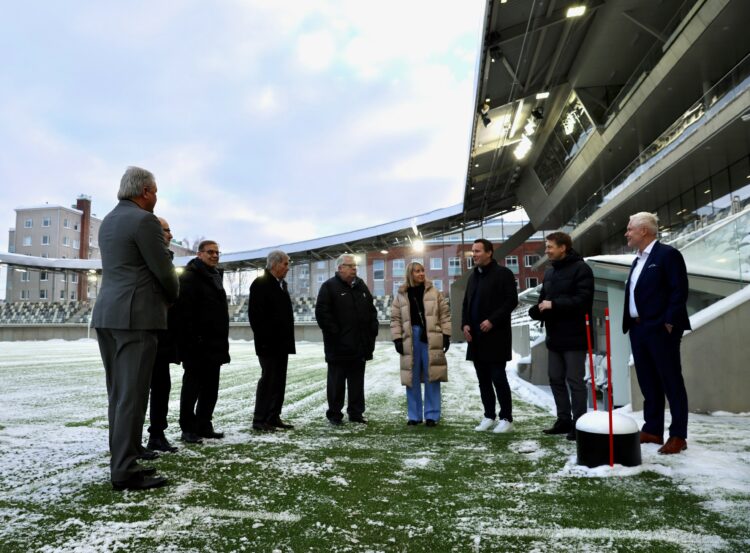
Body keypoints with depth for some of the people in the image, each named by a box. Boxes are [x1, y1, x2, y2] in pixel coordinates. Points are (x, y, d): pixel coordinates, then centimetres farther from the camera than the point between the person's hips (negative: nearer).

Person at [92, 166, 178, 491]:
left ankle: (121, 463, 19)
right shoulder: (145, 220, -9)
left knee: (118, 394, 12)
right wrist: (173, 296, 9)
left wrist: (161, 294, 18)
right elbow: (163, 271, -11)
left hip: (106, 315, 9)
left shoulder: (108, 221, 18)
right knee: (132, 395, -5)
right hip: (135, 316, -9)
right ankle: (125, 472, -1)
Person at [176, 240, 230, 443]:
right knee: (192, 386, -1)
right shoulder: (189, 278, -8)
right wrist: (191, 340, -24)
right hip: (197, 345, -9)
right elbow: (184, 312, -18)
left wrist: (223, 341, 19)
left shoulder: (216, 277, 19)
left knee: (211, 388, 13)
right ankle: (188, 428, 8)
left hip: (214, 345, 9)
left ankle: (204, 425, 22)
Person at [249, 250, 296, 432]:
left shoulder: (281, 284, 17)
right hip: (269, 343, -8)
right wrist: (263, 338, -18)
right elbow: (255, 314, -16)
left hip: (282, 342, 8)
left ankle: (274, 417, 18)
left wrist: (288, 338, 15)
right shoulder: (260, 284, -9)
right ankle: (259, 420, 3)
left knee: (279, 380, 10)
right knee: (268, 379, -5)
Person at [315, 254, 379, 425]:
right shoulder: (330, 287, -6)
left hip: (360, 345, 6)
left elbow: (372, 311, 18)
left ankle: (356, 413, 22)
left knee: (357, 381, 12)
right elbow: (322, 313, -13)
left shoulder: (361, 286, 14)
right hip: (339, 346, -6)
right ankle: (334, 414, 14)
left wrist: (372, 331, 8)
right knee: (337, 381, 3)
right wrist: (335, 333, -16)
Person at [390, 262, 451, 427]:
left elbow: (444, 314, 5)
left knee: (432, 377, 2)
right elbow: (395, 319, 6)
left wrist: (446, 335, -1)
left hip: (431, 338, -1)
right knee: (412, 378, 6)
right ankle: (414, 415, 16)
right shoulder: (401, 295, 6)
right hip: (411, 339, 1)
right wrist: (397, 339, -2)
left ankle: (432, 415, 12)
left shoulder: (434, 292, 5)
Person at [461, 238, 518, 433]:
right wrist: (465, 324, 4)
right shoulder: (473, 276, 17)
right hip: (476, 336, 7)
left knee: (498, 377, -5)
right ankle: (489, 416, 20)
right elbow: (466, 303, 20)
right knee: (483, 379, 10)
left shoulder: (503, 273, -5)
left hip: (495, 335, -7)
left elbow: (511, 301, -12)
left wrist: (492, 320, -18)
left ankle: (506, 418, 5)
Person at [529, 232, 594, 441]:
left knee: (575, 380, -2)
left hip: (573, 336, -8)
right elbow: (544, 298, 19)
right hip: (554, 336, 8)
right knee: (556, 379, 12)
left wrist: (554, 305, -21)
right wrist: (538, 310, -4)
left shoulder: (580, 269, -10)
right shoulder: (550, 272, 16)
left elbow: (583, 299, -20)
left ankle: (579, 423, 7)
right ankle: (564, 420, 22)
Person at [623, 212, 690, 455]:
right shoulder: (638, 260, 18)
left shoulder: (668, 254, -7)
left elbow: (679, 291, -13)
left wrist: (669, 323, -17)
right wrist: (631, 323, 12)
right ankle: (652, 430, 21)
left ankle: (678, 436, 5)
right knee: (648, 382, 12)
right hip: (638, 329, 8)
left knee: (671, 382, -1)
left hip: (660, 329, -8)